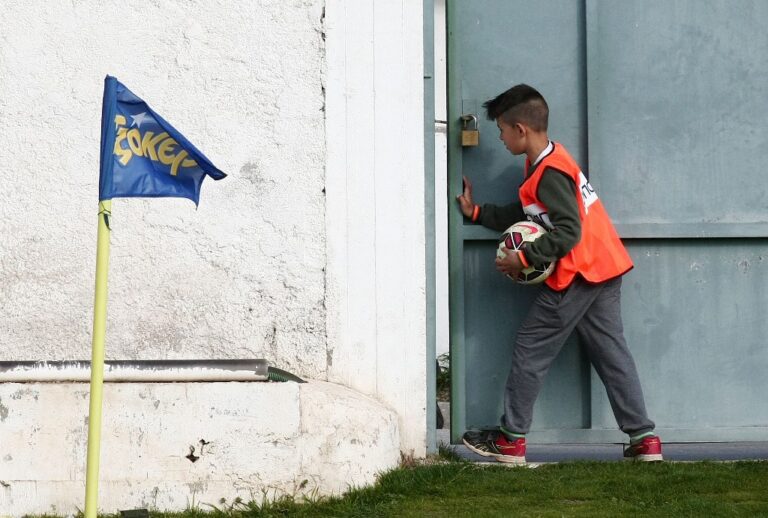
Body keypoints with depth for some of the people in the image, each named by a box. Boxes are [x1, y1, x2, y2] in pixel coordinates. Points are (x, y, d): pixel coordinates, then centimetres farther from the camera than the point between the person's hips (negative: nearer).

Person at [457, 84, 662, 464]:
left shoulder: (549, 173, -17)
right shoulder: (550, 160, 13)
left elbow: (568, 232, -22)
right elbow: (527, 216, 18)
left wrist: (523, 258, -18)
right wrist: (477, 213, 17)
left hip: (575, 275, -10)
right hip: (604, 267, 10)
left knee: (530, 350, 0)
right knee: (611, 351, 9)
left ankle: (511, 439, 6)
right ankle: (644, 439, 5)